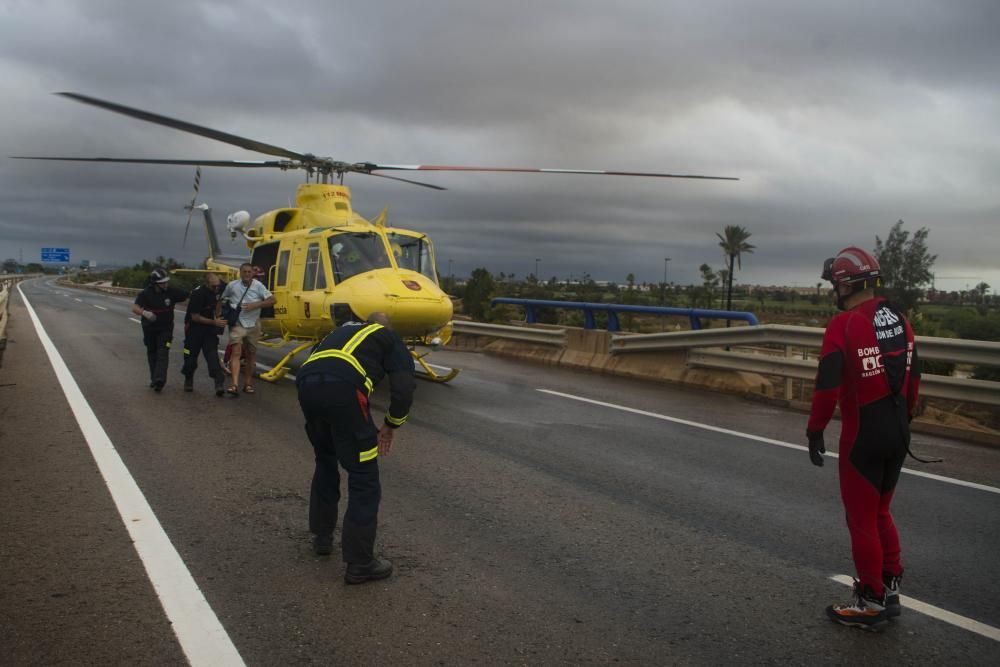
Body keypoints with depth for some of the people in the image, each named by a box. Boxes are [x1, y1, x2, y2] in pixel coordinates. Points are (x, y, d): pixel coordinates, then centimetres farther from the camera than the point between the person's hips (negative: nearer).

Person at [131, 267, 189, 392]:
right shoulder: (146, 294, -13)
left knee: (163, 353, -15)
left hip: (165, 328, -1)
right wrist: (144, 313, -43)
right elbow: (135, 308, -23)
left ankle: (159, 379, -22)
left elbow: (189, 297, -3)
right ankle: (154, 378, 27)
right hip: (150, 328, 1)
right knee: (152, 353, 13)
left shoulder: (172, 292, -11)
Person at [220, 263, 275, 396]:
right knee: (236, 352, -15)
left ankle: (248, 383, 25)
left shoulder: (258, 286, -3)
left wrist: (255, 305, -16)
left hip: (253, 324, 1)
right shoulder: (232, 286, 0)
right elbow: (223, 300, 16)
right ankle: (234, 385, -23)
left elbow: (272, 300, -6)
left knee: (251, 354, 11)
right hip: (237, 324, -1)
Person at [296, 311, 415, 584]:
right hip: (342, 388, -6)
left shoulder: (344, 329, 38)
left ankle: (322, 536, 39)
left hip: (305, 381, 6)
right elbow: (404, 388, 8)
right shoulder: (390, 339, 24)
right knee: (364, 479, 5)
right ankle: (360, 563, 10)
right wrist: (390, 425, 23)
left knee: (325, 463, 30)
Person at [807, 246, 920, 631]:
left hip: (863, 433, -7)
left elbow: (827, 386, -19)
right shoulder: (899, 320, 5)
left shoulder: (844, 325, -16)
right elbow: (914, 376, 12)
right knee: (880, 512, 21)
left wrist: (815, 431, -9)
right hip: (898, 432, 7)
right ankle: (890, 590, 28)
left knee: (861, 519, 6)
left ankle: (870, 604, 14)